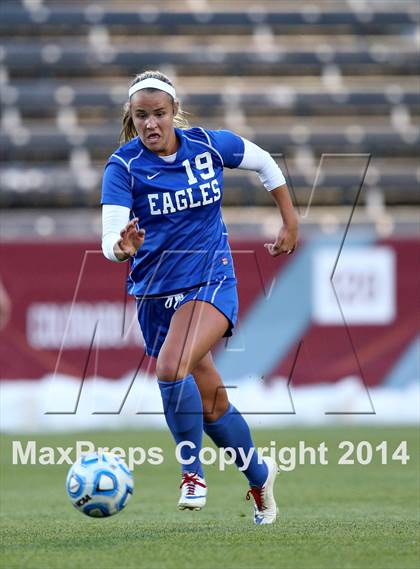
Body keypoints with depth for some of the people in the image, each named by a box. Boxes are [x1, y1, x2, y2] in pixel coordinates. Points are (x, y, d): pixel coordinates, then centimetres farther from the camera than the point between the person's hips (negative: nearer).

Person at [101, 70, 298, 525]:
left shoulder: (210, 145, -7)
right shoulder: (123, 166, -12)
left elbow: (264, 163, 13)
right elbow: (110, 241, -23)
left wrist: (290, 223, 14)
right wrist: (122, 248, -46)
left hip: (211, 282, -2)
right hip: (155, 291, 2)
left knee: (172, 367, -28)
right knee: (212, 405, 10)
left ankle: (193, 471, -13)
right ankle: (259, 474, 33)